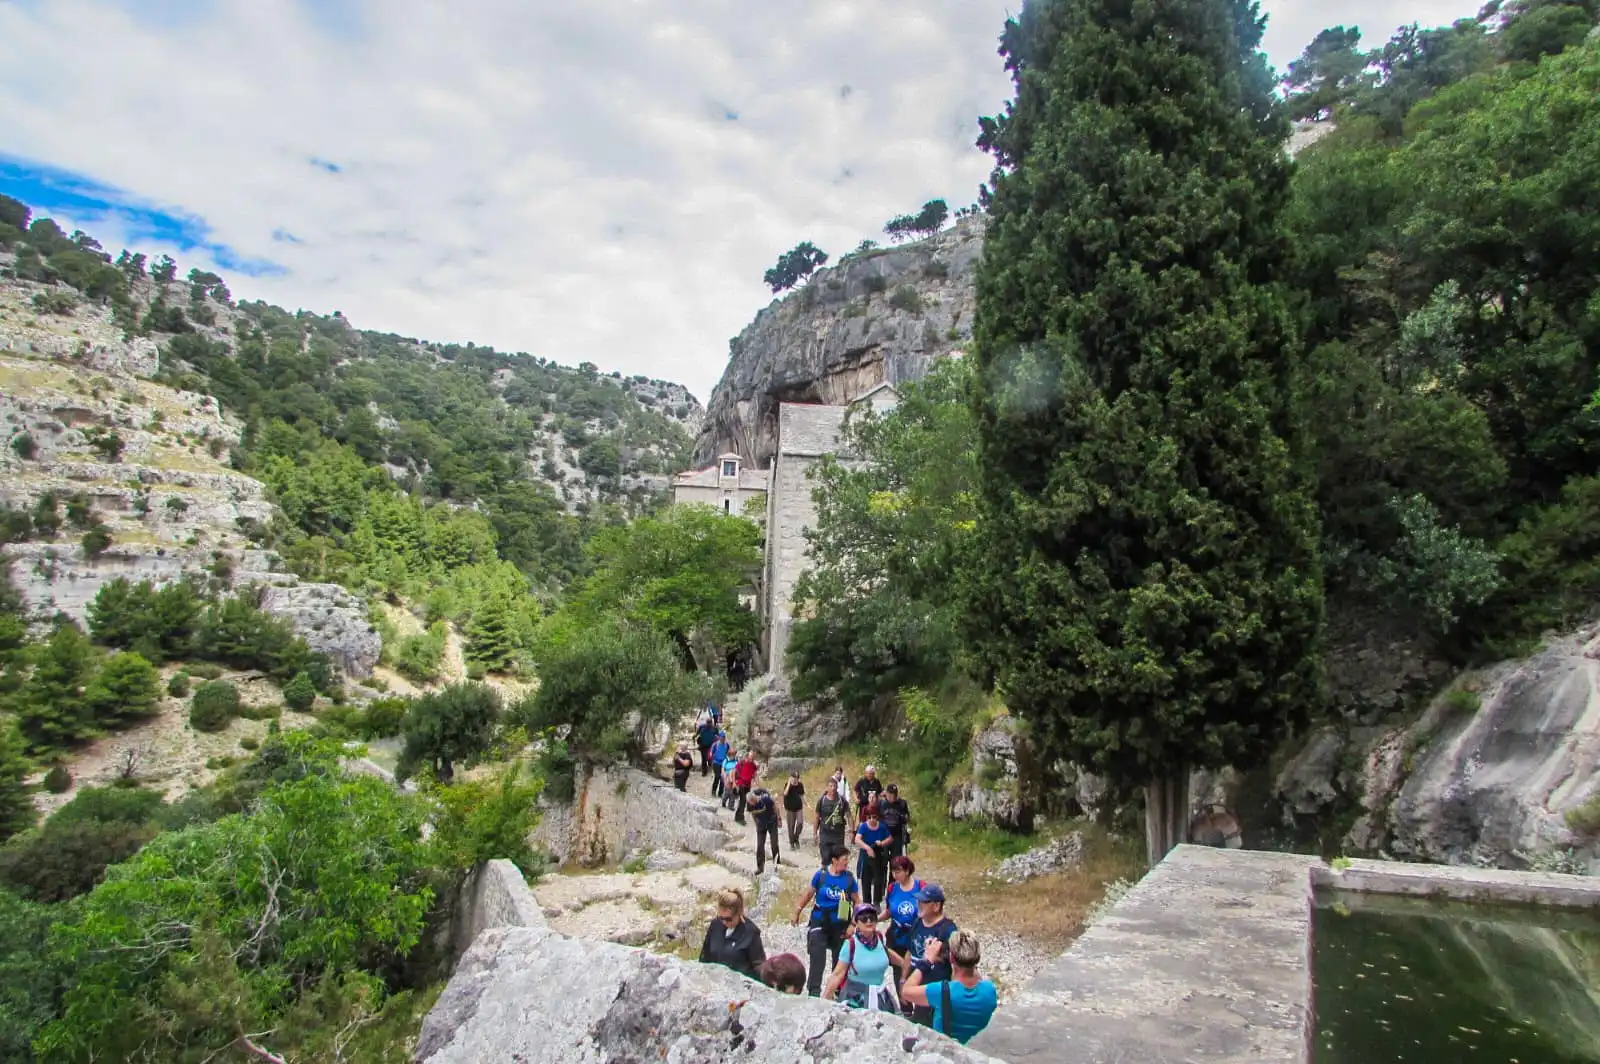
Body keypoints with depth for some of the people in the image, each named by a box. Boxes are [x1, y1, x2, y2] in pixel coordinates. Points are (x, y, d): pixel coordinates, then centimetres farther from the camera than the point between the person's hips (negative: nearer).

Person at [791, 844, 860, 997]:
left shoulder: (849, 877, -9)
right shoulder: (821, 874, -11)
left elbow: (856, 902, -1)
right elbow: (809, 894, 2)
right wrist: (797, 913, 8)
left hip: (840, 924, 2)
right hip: (819, 922, -2)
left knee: (840, 959, 15)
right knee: (817, 958, -6)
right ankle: (813, 992, 5)